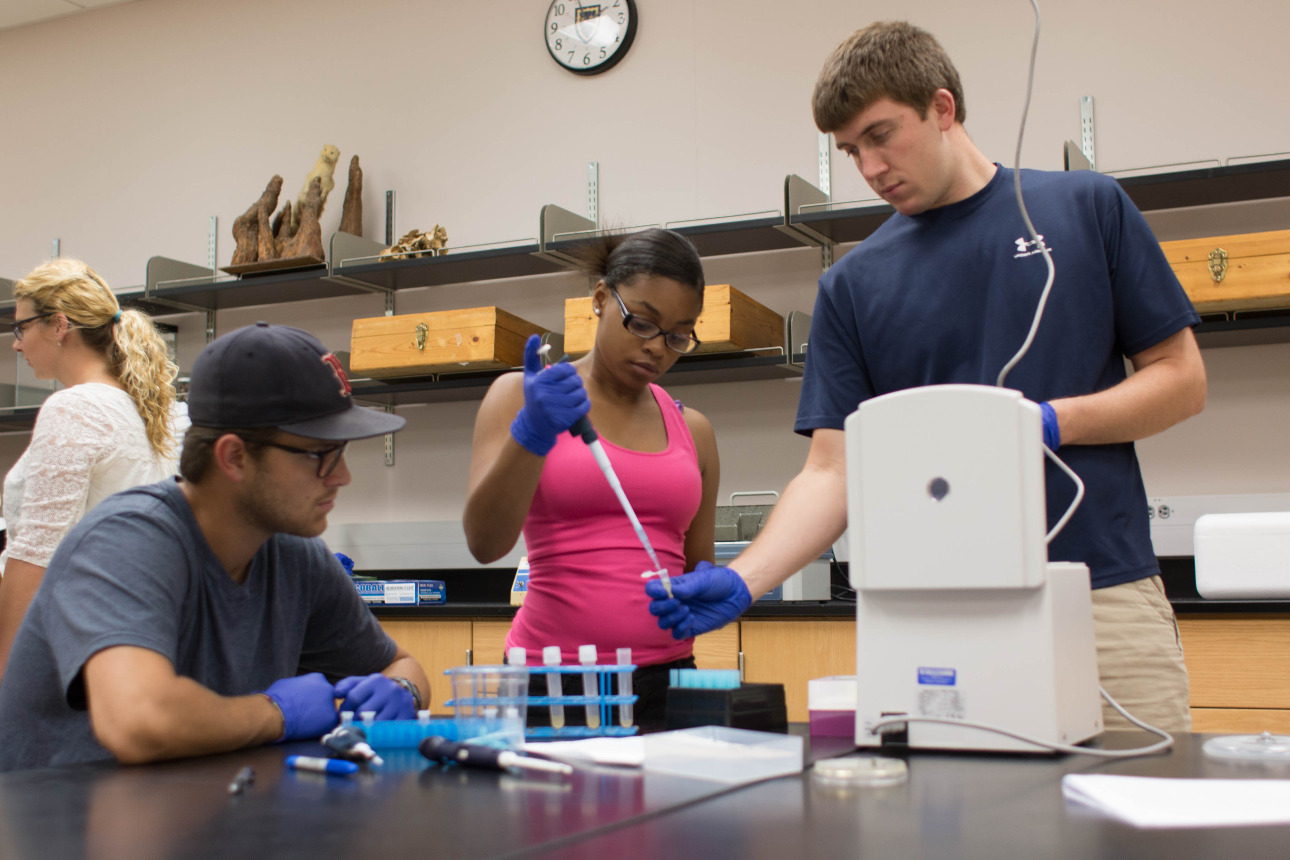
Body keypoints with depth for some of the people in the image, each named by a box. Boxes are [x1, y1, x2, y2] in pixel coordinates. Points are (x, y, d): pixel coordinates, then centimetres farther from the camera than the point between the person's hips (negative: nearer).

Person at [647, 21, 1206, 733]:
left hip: (1104, 594, 0)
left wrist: (1053, 421, -11)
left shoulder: (1086, 208, 5)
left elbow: (1181, 379, 6)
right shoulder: (852, 286, 7)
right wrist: (742, 581, -13)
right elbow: (832, 471, 2)